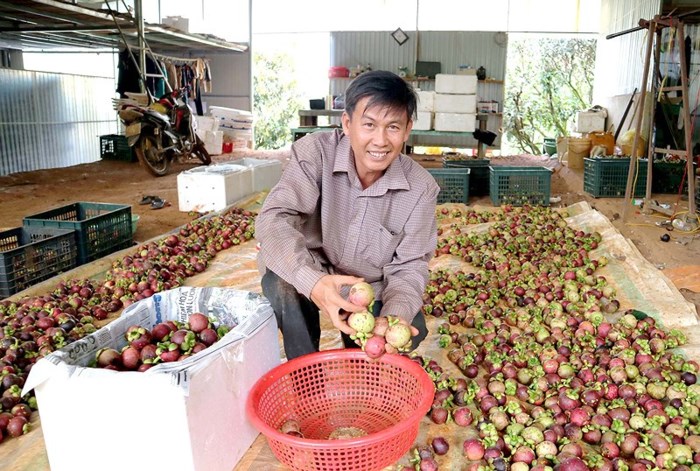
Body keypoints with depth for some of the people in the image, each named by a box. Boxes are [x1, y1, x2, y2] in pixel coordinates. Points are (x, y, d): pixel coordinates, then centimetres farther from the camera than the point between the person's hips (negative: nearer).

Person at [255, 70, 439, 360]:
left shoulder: (421, 188, -16)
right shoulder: (315, 153, -23)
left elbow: (409, 266, -13)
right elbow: (274, 219, -33)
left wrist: (393, 318, -34)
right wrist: (312, 281, -51)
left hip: (371, 291, 3)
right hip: (308, 274, -2)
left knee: (411, 330, -14)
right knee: (282, 283, -31)